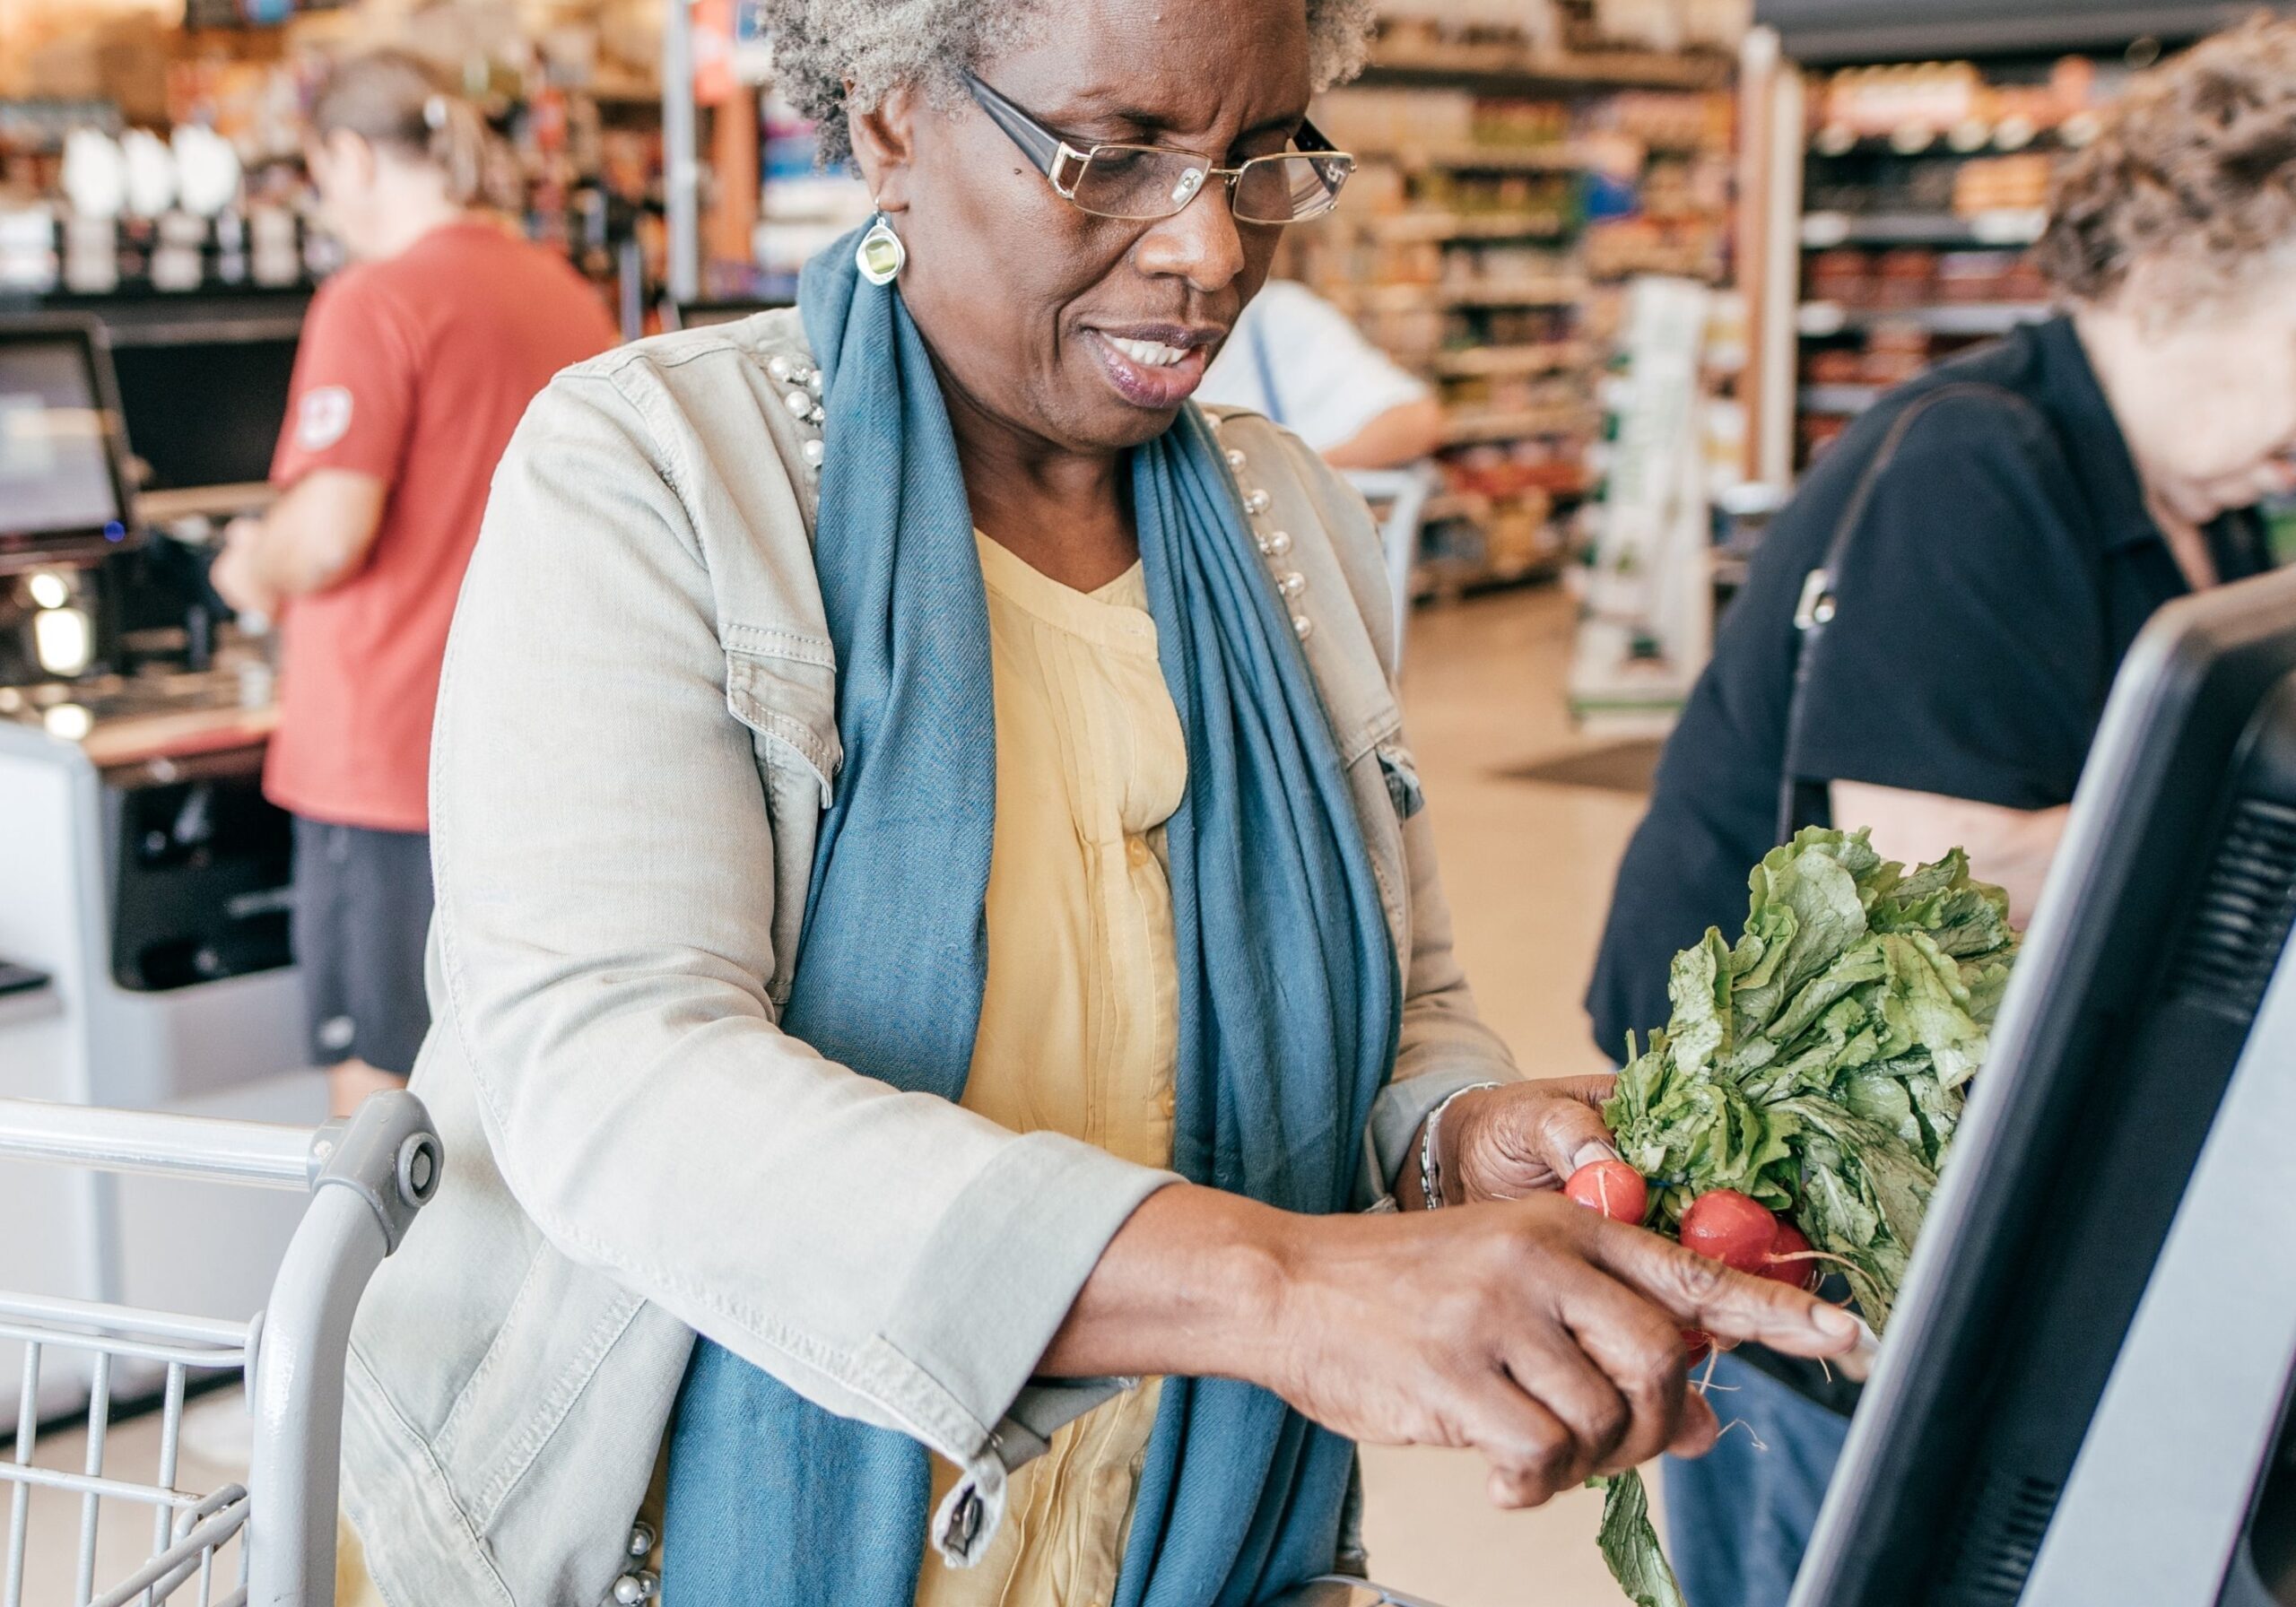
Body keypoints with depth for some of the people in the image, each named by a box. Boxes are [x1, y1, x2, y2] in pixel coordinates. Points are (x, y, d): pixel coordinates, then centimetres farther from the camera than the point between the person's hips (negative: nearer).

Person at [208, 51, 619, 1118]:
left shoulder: (374, 302, -12)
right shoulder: (571, 300, 9)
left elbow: (328, 536, -21)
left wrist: (254, 571, 0)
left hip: (390, 755, -7)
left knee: (375, 1082, 2)